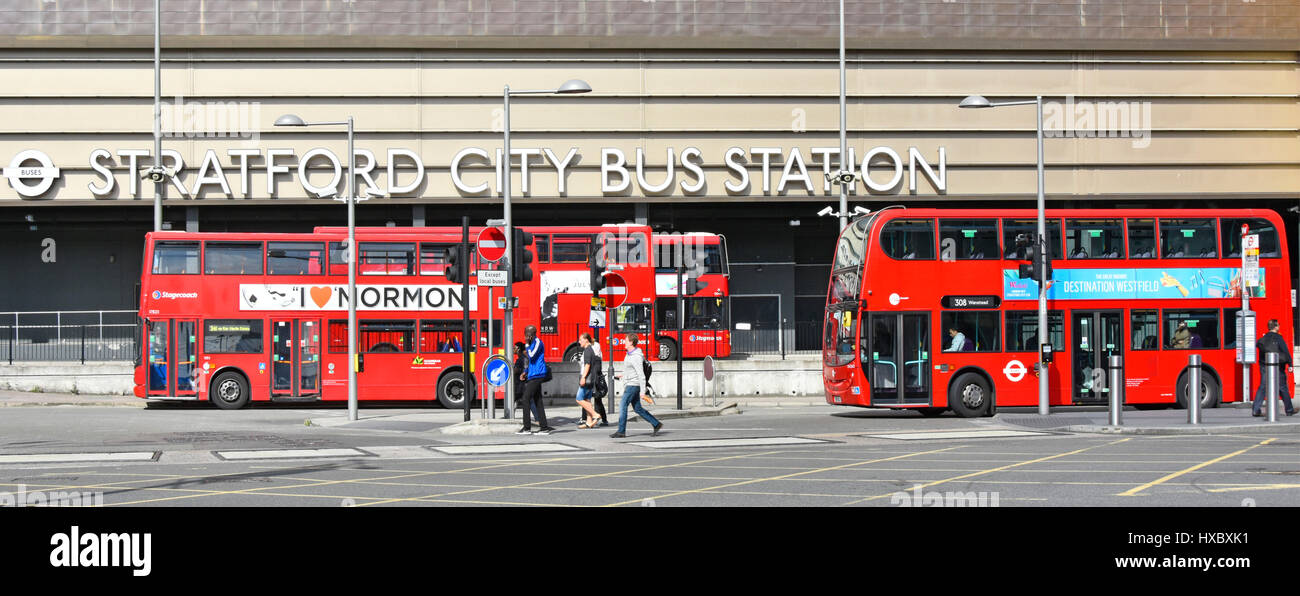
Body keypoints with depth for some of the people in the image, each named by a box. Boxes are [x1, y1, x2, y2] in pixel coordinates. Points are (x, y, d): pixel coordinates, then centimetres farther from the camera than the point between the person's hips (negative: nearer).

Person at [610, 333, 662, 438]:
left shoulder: (636, 357, -19)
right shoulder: (629, 354, 11)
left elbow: (641, 376, -21)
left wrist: (642, 392, -22)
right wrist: (624, 375, 30)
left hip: (633, 385, -10)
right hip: (629, 385, 10)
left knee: (623, 407, -8)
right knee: (637, 408, 11)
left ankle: (621, 431, -4)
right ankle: (656, 424, 15)